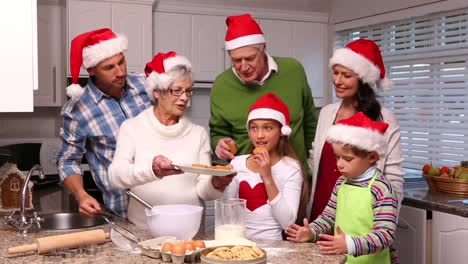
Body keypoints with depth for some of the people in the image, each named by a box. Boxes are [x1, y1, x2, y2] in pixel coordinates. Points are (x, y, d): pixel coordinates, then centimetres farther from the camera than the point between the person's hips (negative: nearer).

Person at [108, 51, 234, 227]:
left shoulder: (198, 133, 9)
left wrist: (216, 184, -16)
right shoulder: (132, 127, 5)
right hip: (143, 230, -2)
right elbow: (115, 176, -9)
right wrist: (151, 169, -26)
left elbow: (202, 191, 5)